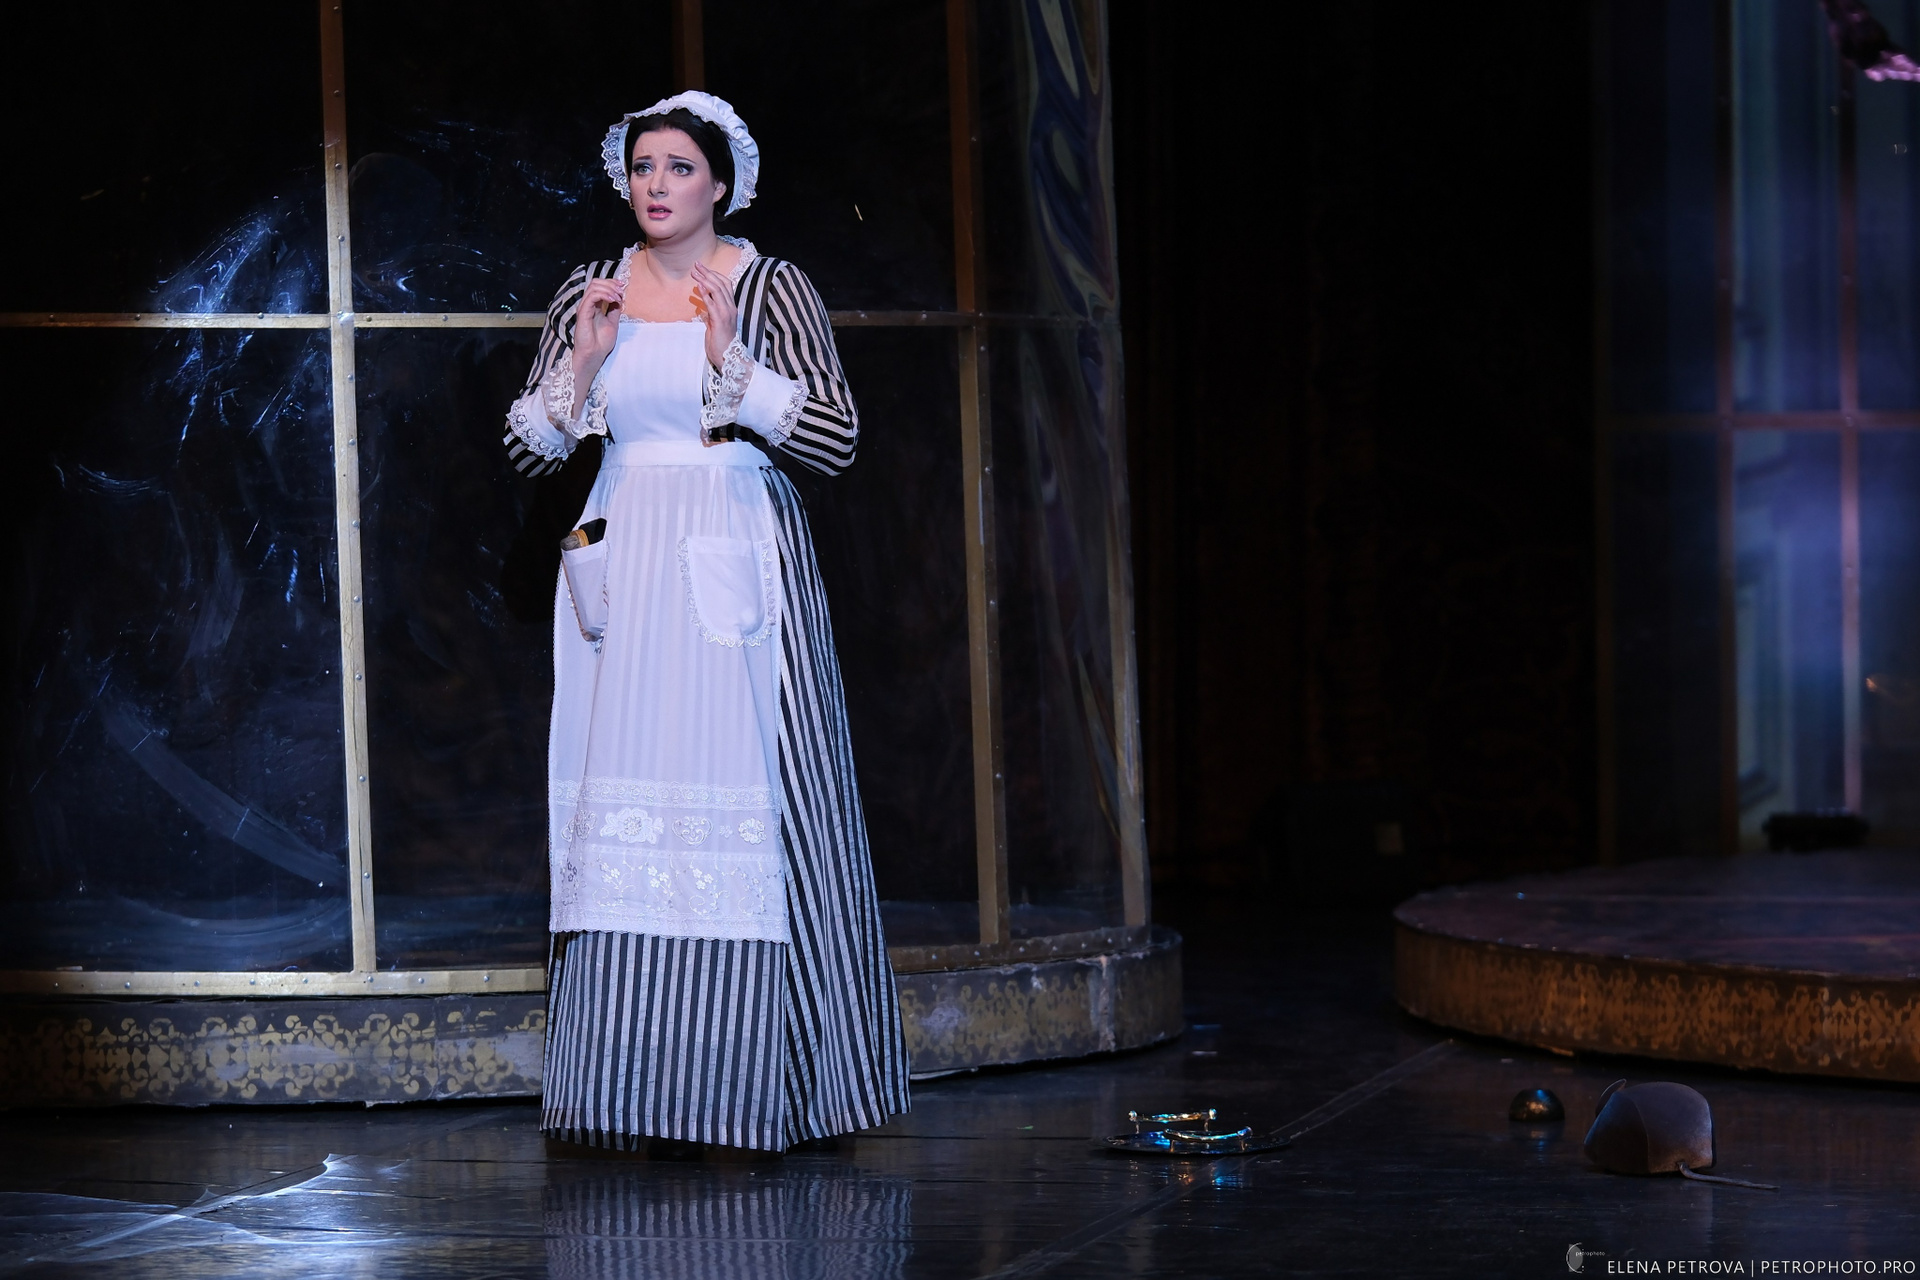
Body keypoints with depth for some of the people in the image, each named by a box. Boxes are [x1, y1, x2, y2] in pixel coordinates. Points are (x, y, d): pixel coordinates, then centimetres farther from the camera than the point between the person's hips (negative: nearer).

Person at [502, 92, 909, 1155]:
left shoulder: (770, 289, 1)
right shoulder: (590, 293, 10)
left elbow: (837, 444, -6)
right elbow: (527, 451, 10)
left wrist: (730, 362, -15)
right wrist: (584, 362, -5)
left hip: (739, 571, -3)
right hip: (625, 568, 3)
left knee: (746, 809, -7)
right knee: (624, 818, -2)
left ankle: (750, 1090, 0)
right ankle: (632, 1094, 2)